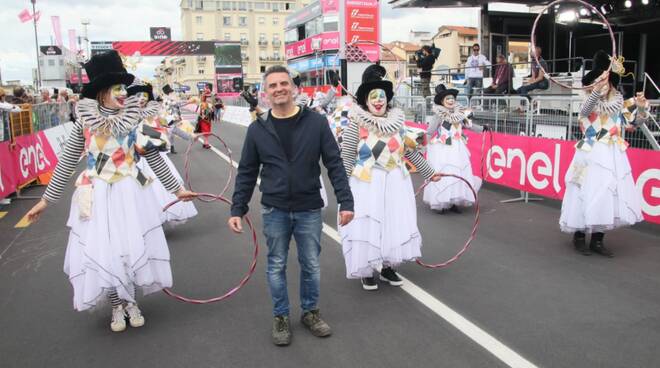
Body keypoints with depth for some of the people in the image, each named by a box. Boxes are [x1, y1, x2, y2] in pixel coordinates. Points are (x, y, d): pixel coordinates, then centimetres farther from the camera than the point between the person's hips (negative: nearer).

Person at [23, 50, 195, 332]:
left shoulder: (134, 121, -3)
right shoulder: (85, 123, -4)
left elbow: (155, 159, 4)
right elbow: (66, 164, 3)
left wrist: (176, 189, 8)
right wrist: (46, 199, 5)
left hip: (130, 193, 0)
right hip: (97, 195, 0)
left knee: (133, 247, 6)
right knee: (101, 250, 4)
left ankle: (131, 302, 29)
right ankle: (117, 305, 26)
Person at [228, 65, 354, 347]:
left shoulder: (316, 122, -5)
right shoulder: (257, 129, -1)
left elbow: (334, 164, -4)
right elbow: (246, 173, 4)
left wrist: (345, 202, -10)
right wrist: (237, 209, 0)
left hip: (309, 210, 0)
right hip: (274, 211, 1)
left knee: (311, 265, 12)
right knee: (276, 266, 12)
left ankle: (310, 312, 33)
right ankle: (280, 317, 30)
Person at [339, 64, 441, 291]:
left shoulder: (397, 122, 5)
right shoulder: (357, 124, -9)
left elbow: (411, 152, 12)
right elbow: (347, 157, -10)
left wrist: (429, 173, 17)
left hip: (395, 183, 5)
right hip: (367, 184, -4)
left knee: (395, 224, 10)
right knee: (367, 227, 1)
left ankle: (388, 268, 27)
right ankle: (367, 272, 18)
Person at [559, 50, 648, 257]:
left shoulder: (617, 105, 9)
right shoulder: (588, 106, -4)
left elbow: (632, 124, 18)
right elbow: (587, 108, -29)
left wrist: (641, 109, -2)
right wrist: (596, 90, -48)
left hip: (612, 158, 5)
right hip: (591, 157, -5)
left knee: (610, 196, 3)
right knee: (588, 195, -7)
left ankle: (597, 240, 13)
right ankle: (579, 237, 9)